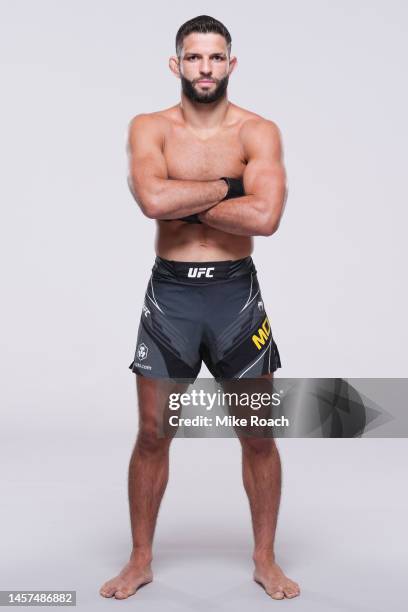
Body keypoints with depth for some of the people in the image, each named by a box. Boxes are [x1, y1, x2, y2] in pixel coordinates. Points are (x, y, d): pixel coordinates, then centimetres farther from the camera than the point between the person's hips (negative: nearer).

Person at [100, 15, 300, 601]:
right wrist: (226, 185, -13)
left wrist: (182, 203, -13)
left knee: (258, 436, 8)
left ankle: (265, 560, 27)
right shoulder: (149, 128, 0)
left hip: (236, 293, 0)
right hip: (170, 293, 0)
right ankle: (141, 559, 26)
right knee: (152, 436, 7)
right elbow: (153, 199, -21)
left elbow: (265, 217, -19)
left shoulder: (259, 131, -2)